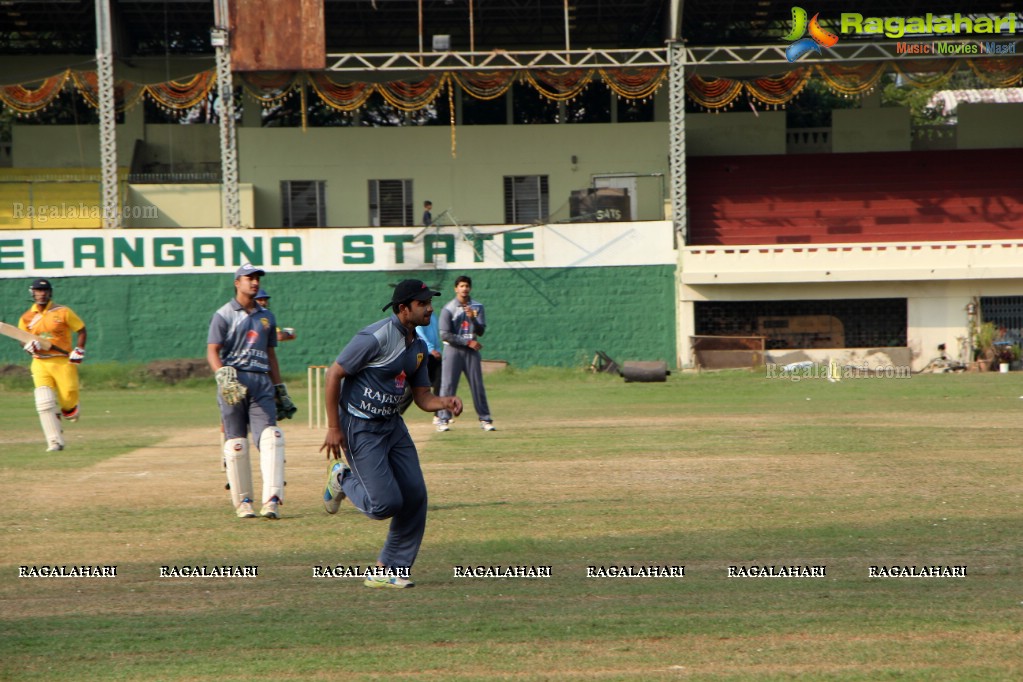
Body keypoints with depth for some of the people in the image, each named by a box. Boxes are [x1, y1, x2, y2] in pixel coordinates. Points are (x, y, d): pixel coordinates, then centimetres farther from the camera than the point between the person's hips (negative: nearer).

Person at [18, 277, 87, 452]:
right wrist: (29, 346, -8)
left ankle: (71, 410, 36)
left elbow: (81, 330, 4)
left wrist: (78, 351, -9)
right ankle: (55, 442, -10)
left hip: (63, 361, -2)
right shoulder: (27, 318, 6)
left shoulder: (63, 312, -2)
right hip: (40, 364, 2)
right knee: (44, 402, -13)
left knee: (68, 397, -4)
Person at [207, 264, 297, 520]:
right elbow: (212, 352, -5)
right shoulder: (224, 315, 4)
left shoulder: (267, 317, 20)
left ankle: (272, 500, -20)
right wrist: (223, 376, -23)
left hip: (262, 383, 3)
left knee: (270, 438, -14)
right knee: (236, 443, -3)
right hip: (233, 381, -3)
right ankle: (242, 501, 6)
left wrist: (281, 390, 20)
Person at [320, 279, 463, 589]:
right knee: (386, 503, -12)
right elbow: (334, 374, -16)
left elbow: (422, 397, 12)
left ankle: (386, 571, 12)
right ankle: (343, 478, 19)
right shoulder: (376, 338, -19)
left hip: (393, 424, 8)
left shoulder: (418, 346, 7)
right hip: (360, 428, -8)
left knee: (414, 496, 2)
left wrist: (445, 402, -12)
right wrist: (334, 428, -16)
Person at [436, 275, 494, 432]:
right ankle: (443, 419, -3)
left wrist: (472, 318, -22)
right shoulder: (448, 309, -6)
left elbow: (481, 331, -3)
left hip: (471, 350, 3)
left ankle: (485, 419, 8)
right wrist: (468, 342, -13)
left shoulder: (477, 307, 4)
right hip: (453, 349, -3)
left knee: (477, 385, 3)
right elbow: (445, 335, -11)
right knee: (448, 384, -7)